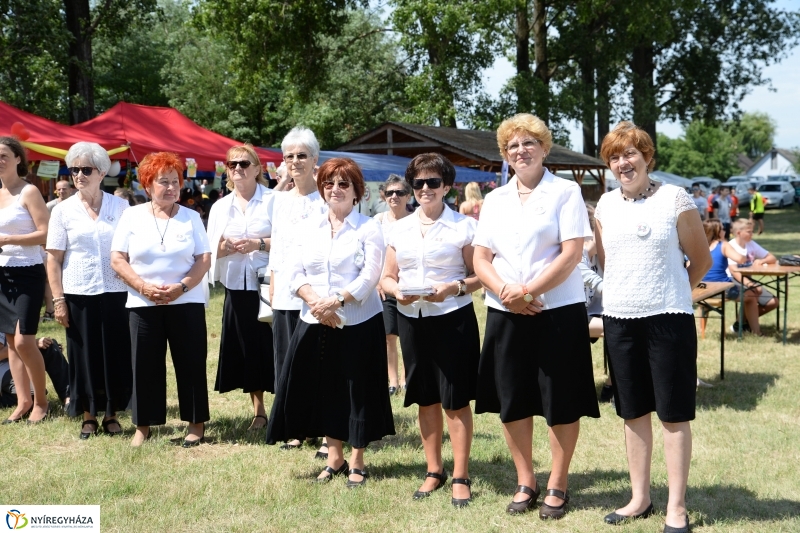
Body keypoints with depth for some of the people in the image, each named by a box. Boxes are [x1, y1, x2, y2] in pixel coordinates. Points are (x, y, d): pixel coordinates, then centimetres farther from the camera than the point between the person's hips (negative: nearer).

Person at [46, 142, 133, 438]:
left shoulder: (120, 207, 3)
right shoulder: (64, 211, 2)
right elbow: (53, 259, 1)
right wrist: (58, 300, -5)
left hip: (116, 293, 0)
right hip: (79, 295, 0)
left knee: (116, 356, 4)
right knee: (83, 357, 5)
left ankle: (111, 415, 18)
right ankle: (88, 417, 17)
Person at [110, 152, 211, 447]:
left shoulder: (191, 217, 4)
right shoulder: (132, 216, 3)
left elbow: (204, 259, -1)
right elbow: (117, 259, -1)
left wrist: (181, 287, -15)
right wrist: (144, 286, -13)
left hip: (187, 302, 0)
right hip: (142, 304, 0)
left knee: (190, 363, 2)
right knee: (145, 365, 2)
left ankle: (197, 423, 12)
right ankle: (143, 426, 13)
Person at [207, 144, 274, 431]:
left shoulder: (273, 200, -1)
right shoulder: (220, 207, 13)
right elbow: (210, 251, 11)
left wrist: (259, 244, -19)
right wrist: (224, 248, -10)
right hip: (236, 287, 4)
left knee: (273, 348, -5)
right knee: (246, 349, 7)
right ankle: (258, 411, 19)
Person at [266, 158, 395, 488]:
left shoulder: (368, 228, -2)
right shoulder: (310, 227, 10)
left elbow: (370, 275, -11)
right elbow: (293, 271, 3)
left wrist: (336, 300, -23)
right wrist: (315, 300, -14)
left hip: (358, 323, -4)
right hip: (316, 323, 4)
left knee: (357, 392, 3)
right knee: (324, 390, 9)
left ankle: (357, 462, 18)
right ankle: (334, 457, 25)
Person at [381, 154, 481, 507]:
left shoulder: (463, 226, -3)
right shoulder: (400, 229, 10)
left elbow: (479, 276, -4)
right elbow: (387, 277, 12)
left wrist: (454, 288, -21)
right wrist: (398, 291, -9)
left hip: (453, 318, -4)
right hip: (411, 319, 4)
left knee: (455, 399, 0)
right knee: (426, 399, 12)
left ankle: (460, 476, 10)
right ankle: (434, 471, 25)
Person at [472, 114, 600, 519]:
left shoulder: (565, 192, -2)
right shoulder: (494, 200, 12)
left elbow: (572, 254, -11)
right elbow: (480, 258, 7)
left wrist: (528, 291, -16)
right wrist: (506, 293, -11)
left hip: (559, 311, -4)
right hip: (505, 314, 4)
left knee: (560, 404, 2)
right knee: (511, 402, 8)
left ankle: (557, 486, 16)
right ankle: (525, 482, 23)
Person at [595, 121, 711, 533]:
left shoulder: (675, 199, -6)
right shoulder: (605, 206, 7)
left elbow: (702, 259, 2)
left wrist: (672, 294, 9)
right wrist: (623, 293, 14)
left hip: (667, 318, -4)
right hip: (618, 319, 4)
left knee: (674, 414, 1)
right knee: (633, 412, 12)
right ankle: (640, 498, 24)